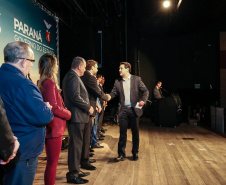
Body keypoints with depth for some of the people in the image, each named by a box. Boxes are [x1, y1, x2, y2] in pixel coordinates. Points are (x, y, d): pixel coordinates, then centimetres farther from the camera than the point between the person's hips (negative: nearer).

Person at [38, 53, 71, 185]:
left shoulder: (43, 82, 13)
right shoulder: (49, 83, -17)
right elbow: (53, 107, -21)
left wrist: (65, 111, 8)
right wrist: (68, 114, -7)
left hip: (53, 127, 10)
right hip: (54, 128, -10)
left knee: (52, 162, 18)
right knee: (52, 163, 0)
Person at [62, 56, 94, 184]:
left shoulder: (74, 76, 20)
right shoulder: (73, 77, -14)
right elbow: (75, 97, -23)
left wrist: (88, 106, 13)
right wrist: (88, 107, -13)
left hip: (81, 117, 11)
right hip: (76, 117, -11)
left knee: (79, 144, 17)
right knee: (76, 145, -5)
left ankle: (76, 170, 28)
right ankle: (72, 175, 4)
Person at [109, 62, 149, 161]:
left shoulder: (136, 79, 2)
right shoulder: (117, 82, 8)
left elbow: (145, 91, 1)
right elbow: (113, 93, 3)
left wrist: (143, 100, -16)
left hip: (134, 109, -1)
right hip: (123, 110, 1)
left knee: (135, 132, 8)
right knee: (122, 133, 4)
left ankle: (135, 153, 22)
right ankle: (121, 154, 13)